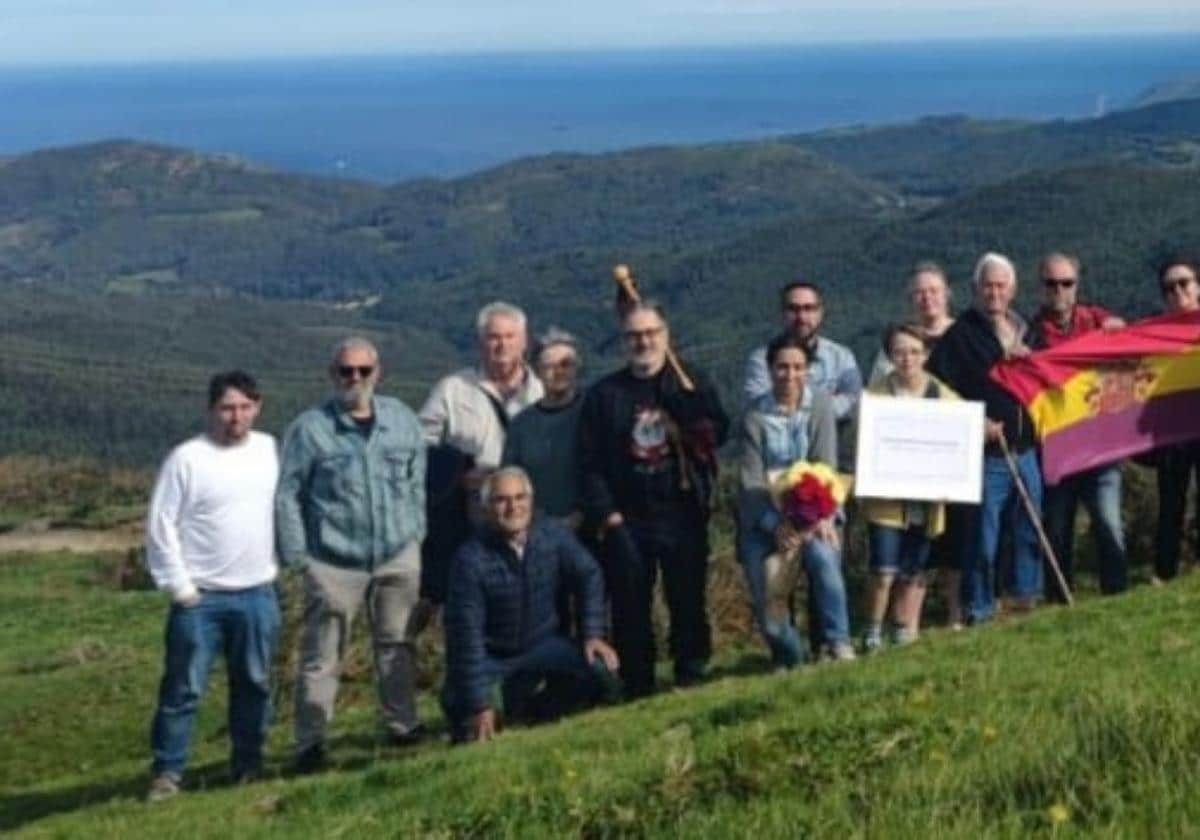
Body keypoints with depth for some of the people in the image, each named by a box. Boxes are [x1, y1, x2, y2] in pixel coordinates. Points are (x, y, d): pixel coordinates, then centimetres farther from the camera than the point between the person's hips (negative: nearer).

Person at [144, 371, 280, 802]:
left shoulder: (270, 450, 5)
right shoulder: (187, 458, -8)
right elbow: (161, 525, -7)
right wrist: (178, 586, -9)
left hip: (258, 593, 4)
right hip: (200, 598, -4)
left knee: (255, 684, 11)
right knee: (183, 689, -1)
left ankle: (248, 763, 24)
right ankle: (168, 771, 8)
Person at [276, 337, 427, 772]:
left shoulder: (402, 420, 6)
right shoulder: (309, 428, -5)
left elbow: (417, 480, 14)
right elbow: (287, 495, -2)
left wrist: (416, 532, 10)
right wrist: (296, 556, -5)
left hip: (398, 557, 3)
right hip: (333, 564, -3)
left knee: (397, 646, 13)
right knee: (321, 657, 0)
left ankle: (403, 725, 25)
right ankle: (310, 744, 5)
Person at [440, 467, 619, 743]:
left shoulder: (552, 535, -12)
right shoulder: (471, 558, -23)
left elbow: (589, 576, 3)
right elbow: (466, 633, -23)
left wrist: (593, 635, -8)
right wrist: (479, 705, -25)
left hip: (543, 645, 4)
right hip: (491, 656, -4)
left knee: (600, 669, -19)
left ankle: (531, 711, 7)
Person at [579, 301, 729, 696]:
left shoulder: (693, 384, 9)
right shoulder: (603, 394, 8)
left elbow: (717, 432, -3)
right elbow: (589, 464, 4)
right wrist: (607, 515, -5)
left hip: (682, 514, 0)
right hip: (626, 522, 0)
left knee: (689, 603, 3)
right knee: (630, 611, 2)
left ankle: (691, 683, 13)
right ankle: (637, 690, 10)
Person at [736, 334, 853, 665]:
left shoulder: (820, 405, 0)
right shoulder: (755, 416, -3)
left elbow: (825, 464, -5)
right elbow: (750, 480, -7)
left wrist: (821, 516, -19)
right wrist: (775, 525, -20)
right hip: (765, 517, 0)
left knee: (823, 555, -31)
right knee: (766, 598, -9)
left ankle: (837, 642, -19)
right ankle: (787, 658, 17)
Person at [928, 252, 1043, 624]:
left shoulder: (1023, 330, 15)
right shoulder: (960, 335, -5)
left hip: (1025, 450, 6)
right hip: (987, 453, -6)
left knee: (1031, 526, 13)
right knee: (983, 532, -3)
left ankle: (1027, 593, 27)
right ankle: (978, 607, 6)